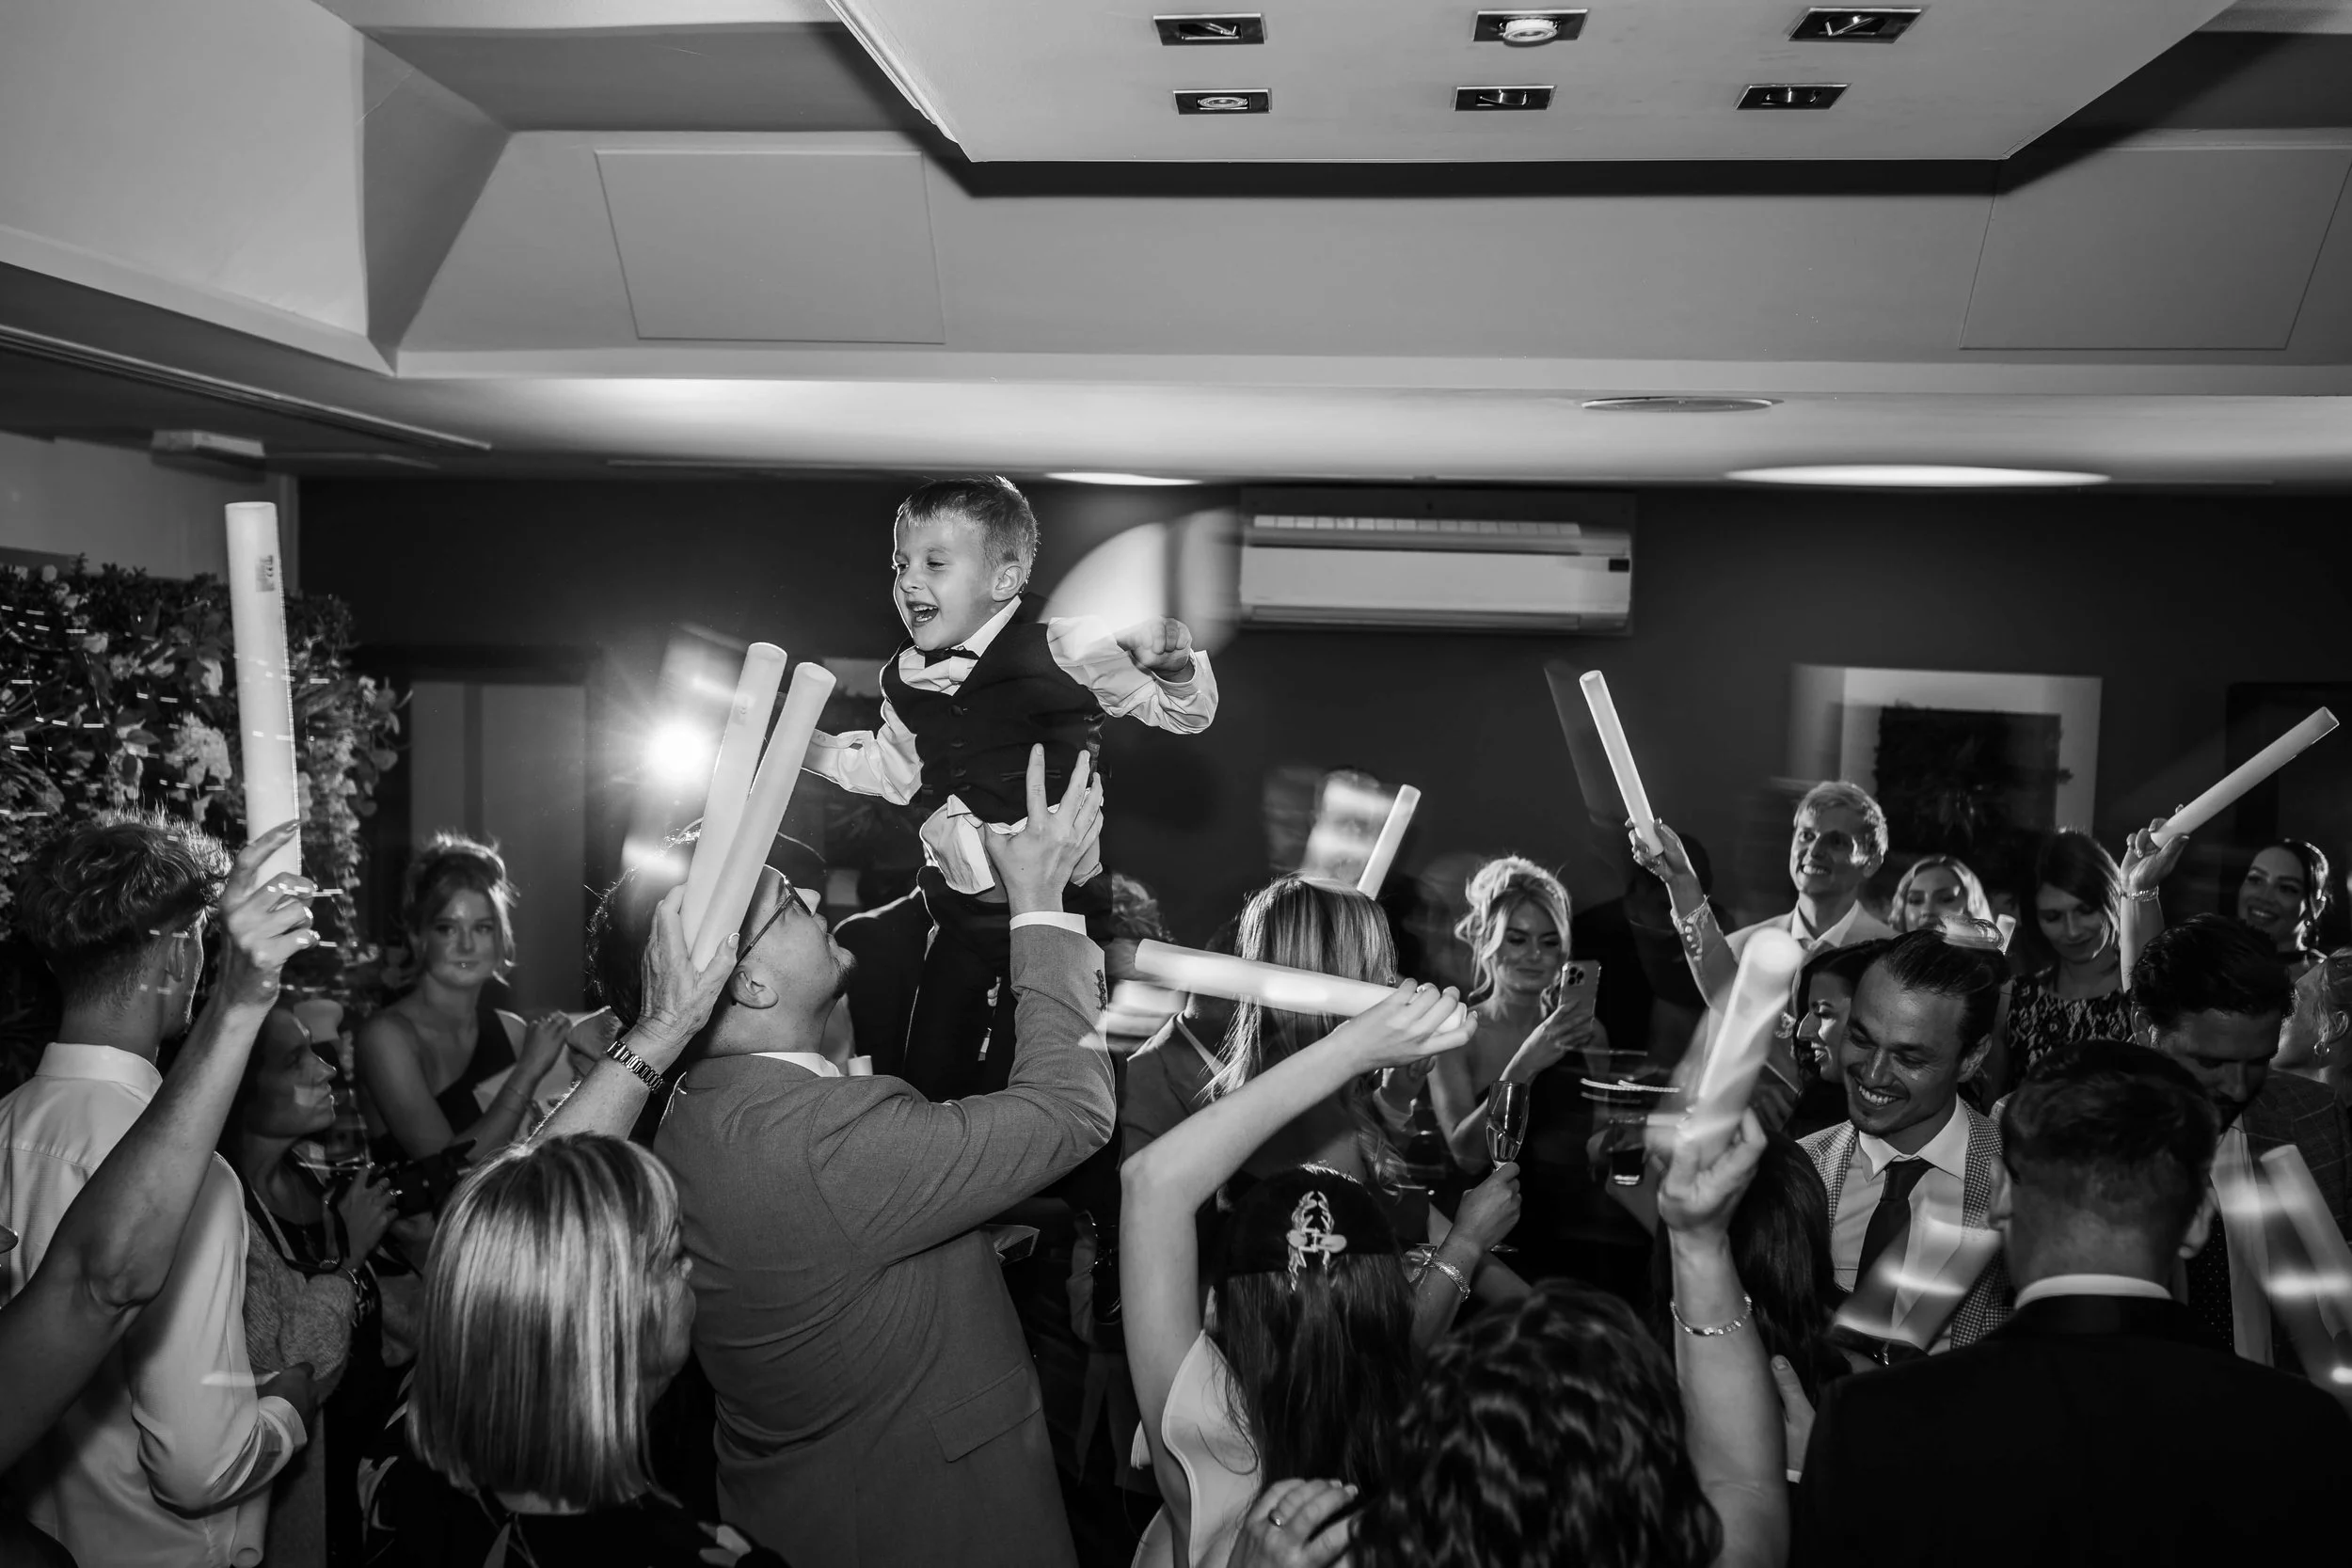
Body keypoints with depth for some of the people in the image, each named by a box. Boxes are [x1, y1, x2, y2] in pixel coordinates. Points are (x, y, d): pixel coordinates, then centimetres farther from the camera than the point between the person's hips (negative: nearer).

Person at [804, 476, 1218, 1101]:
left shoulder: (1068, 649, -17)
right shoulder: (904, 680, 1)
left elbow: (1185, 713, -8)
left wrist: (1174, 662, -30)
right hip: (963, 917, 5)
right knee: (927, 1081, 15)